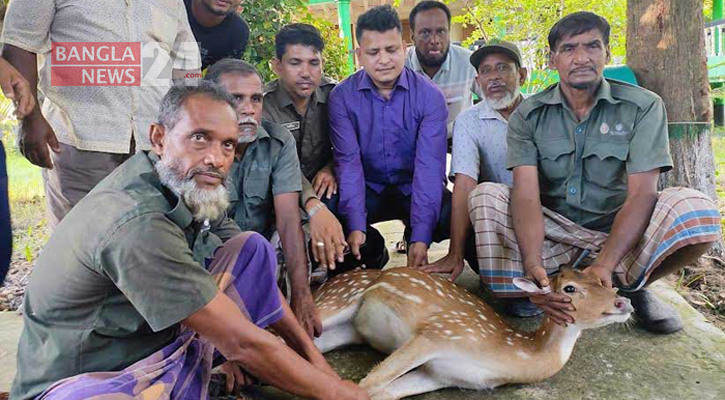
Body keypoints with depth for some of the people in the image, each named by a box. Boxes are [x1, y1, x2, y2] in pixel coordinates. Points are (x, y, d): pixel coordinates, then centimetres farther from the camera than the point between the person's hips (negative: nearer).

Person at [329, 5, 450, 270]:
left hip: (412, 189, 0)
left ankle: (411, 241, 5)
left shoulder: (429, 96, -13)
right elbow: (348, 162, -18)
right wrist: (356, 227, -32)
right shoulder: (342, 96, -10)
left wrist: (421, 238, -32)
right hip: (368, 190, 1)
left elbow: (429, 166, -21)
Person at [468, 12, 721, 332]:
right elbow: (526, 194, -19)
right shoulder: (528, 116, -6)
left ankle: (631, 287, -2)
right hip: (553, 233, 0)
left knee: (694, 208, -27)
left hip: (620, 233, 1)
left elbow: (641, 194, -17)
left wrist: (604, 265, -32)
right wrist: (533, 266, -37)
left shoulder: (643, 107, -8)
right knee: (486, 196, -23)